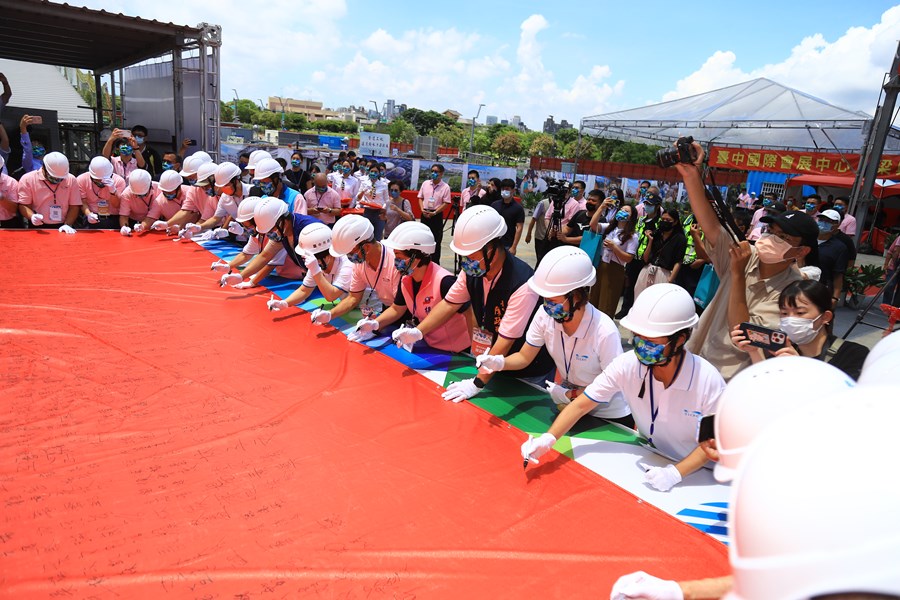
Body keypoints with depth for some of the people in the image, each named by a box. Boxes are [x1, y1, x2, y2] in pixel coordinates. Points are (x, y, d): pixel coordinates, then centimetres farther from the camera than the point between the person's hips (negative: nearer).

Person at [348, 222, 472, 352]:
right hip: (430, 346, 7)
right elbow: (396, 309, 10)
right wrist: (375, 324, -7)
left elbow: (470, 314, -24)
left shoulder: (444, 282, -30)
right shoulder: (405, 279, -6)